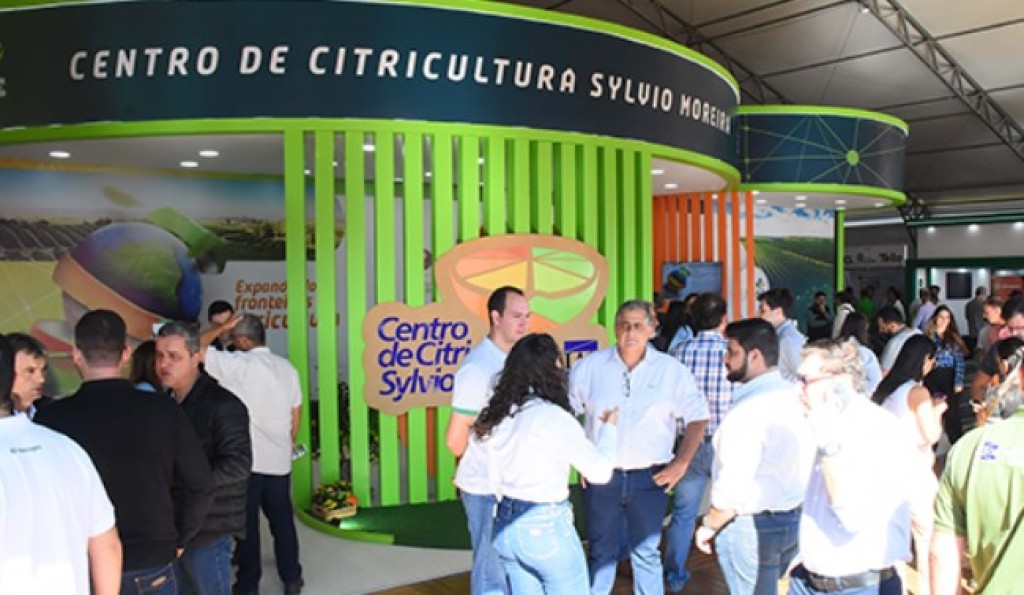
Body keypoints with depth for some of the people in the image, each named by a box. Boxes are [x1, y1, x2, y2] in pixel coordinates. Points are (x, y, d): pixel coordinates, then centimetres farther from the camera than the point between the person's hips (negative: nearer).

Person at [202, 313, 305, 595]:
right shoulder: (287, 367, 5)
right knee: (282, 519, 15)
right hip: (279, 459, 5)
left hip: (246, 460, -5)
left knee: (246, 522, 8)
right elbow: (296, 414, 11)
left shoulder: (238, 364, -13)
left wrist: (221, 327, -2)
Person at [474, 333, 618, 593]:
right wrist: (609, 426, 0)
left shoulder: (499, 416, 2)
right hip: (546, 528, -6)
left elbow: (494, 479, 9)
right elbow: (600, 471, -16)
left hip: (505, 527, 6)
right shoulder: (554, 416, -18)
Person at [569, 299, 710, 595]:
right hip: (601, 476, 0)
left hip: (650, 478, 0)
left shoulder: (671, 370, -3)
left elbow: (697, 417, 4)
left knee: (646, 553, 11)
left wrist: (681, 463, -3)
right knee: (601, 554, 12)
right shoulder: (589, 367, -3)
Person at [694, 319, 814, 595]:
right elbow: (806, 462, 6)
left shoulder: (748, 409, -23)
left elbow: (733, 487, -23)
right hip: (796, 519, 7)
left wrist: (709, 526, -9)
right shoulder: (798, 396, 1)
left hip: (752, 525, -7)